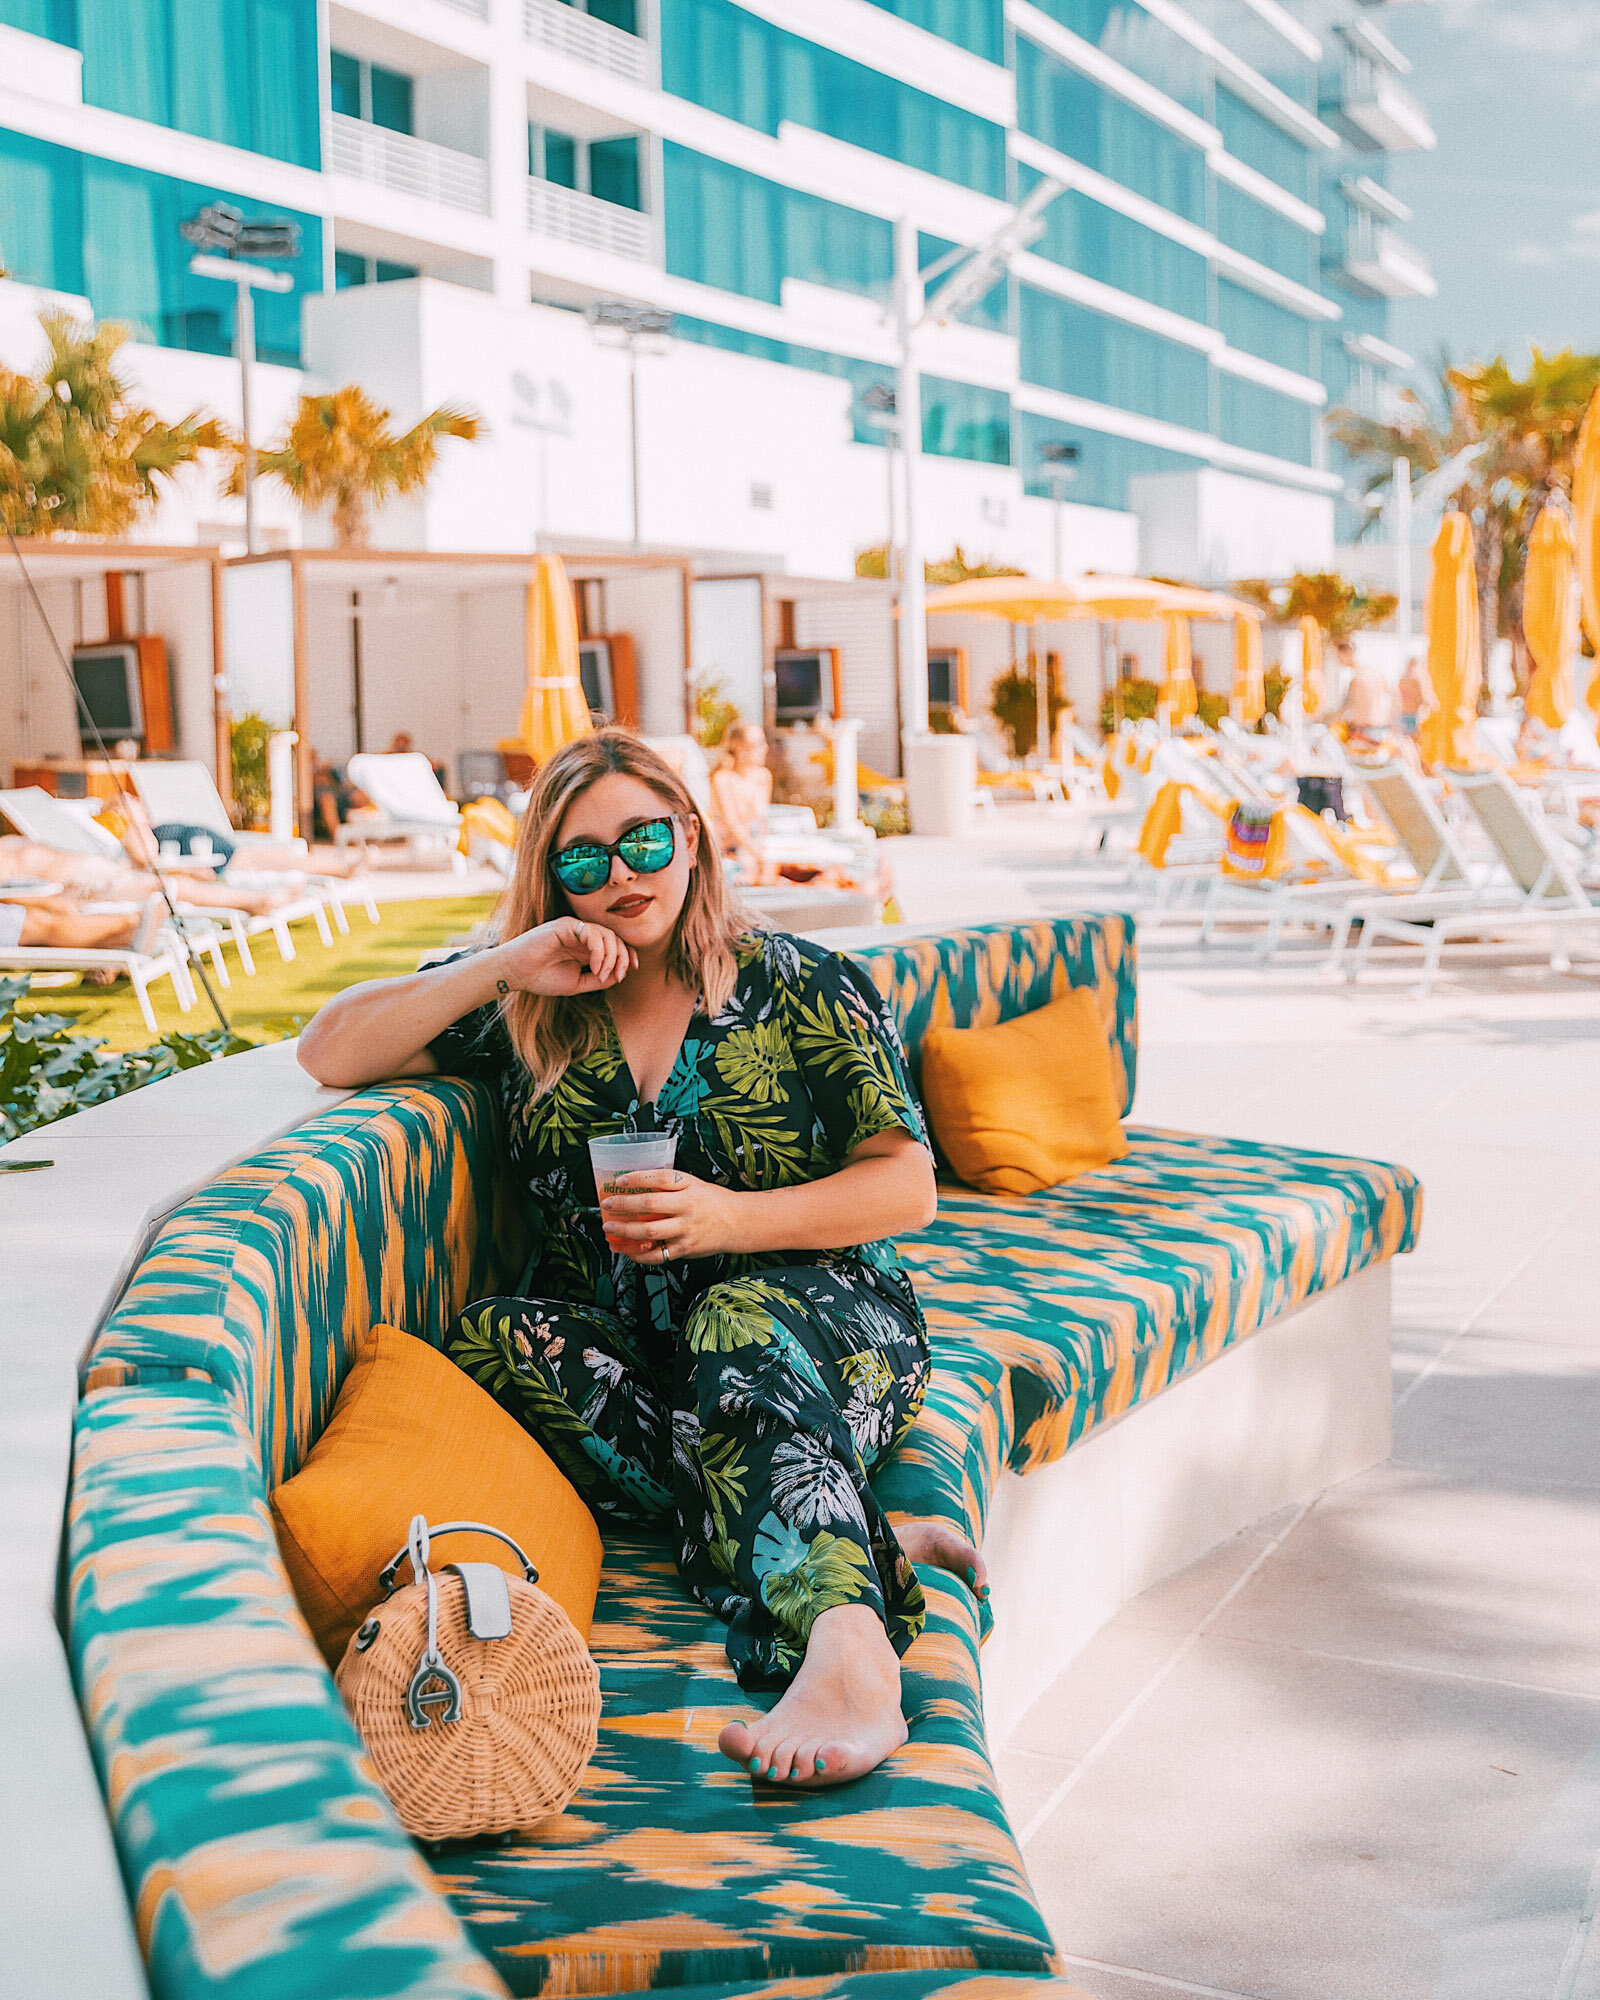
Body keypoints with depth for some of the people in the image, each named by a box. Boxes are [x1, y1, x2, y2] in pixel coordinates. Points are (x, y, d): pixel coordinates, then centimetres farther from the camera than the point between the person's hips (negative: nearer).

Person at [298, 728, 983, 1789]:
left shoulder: (803, 987, 3)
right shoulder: (526, 1014, 10)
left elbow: (908, 1186, -1)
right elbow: (330, 1053, 3)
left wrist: (732, 1220, -17)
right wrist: (502, 971, -9)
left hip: (823, 1319, -3)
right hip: (615, 1337, 3)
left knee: (738, 1323, -36)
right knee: (492, 1344, -29)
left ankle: (845, 1650, -58)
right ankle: (866, 1545, -34)